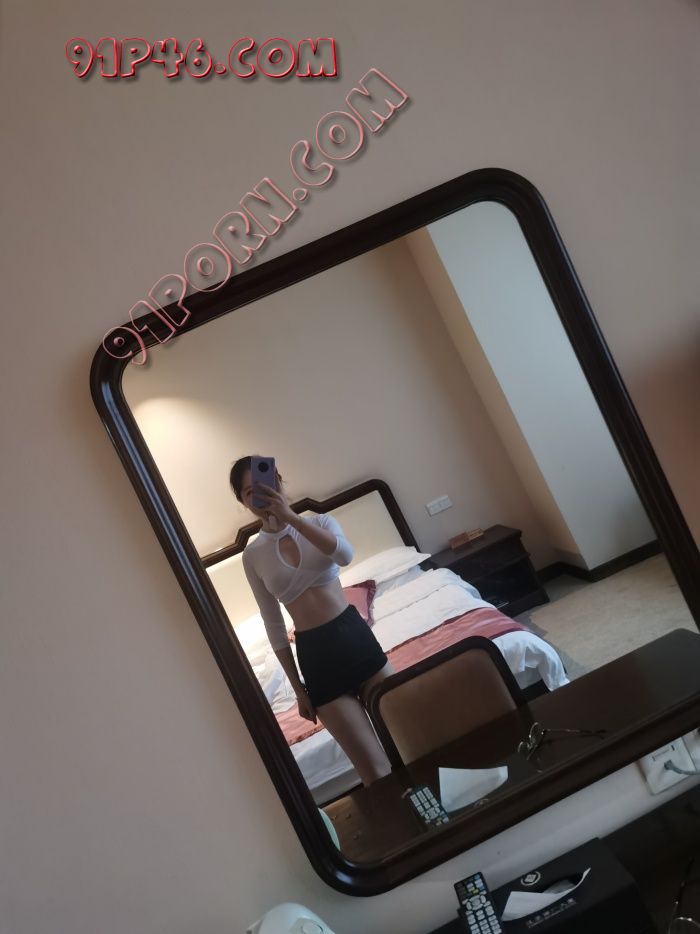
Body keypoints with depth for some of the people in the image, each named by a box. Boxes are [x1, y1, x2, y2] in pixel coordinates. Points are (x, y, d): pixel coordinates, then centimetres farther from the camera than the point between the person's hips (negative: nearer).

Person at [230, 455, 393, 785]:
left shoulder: (320, 522, 3)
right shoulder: (253, 555, 2)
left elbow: (345, 555, -21)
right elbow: (274, 626, 4)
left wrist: (290, 517, -25)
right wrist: (298, 687, 4)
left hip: (354, 635, 1)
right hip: (315, 653, -1)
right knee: (376, 771, -1)